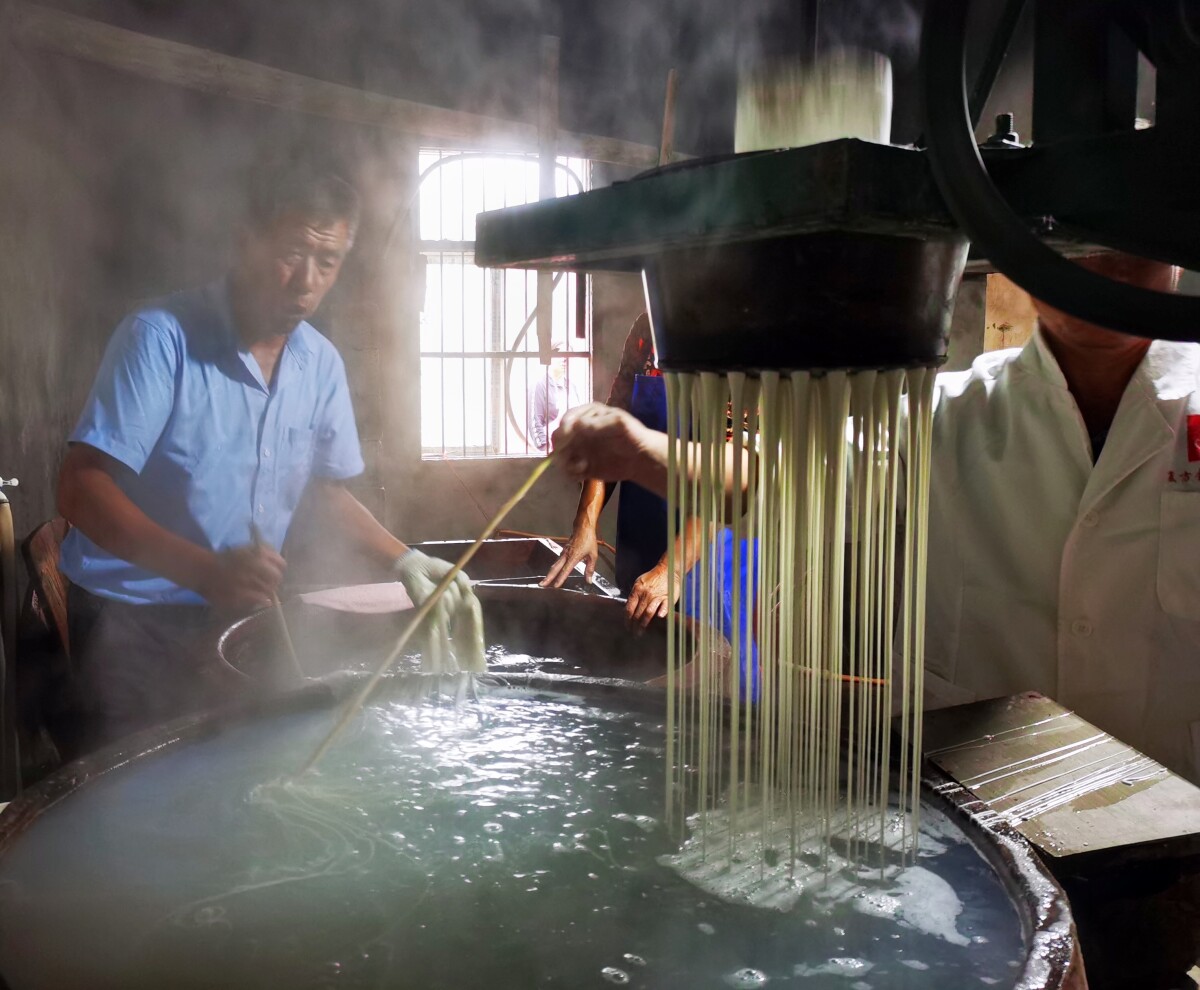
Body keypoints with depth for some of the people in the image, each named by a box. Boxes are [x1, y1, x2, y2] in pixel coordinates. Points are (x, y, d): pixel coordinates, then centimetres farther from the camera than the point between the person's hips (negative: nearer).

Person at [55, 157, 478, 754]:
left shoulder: (321, 364, 2)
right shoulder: (163, 337, -17)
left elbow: (325, 491, 14)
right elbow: (82, 488, -22)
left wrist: (403, 560, -2)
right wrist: (206, 571, -36)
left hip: (236, 619, 5)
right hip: (132, 623, -5)